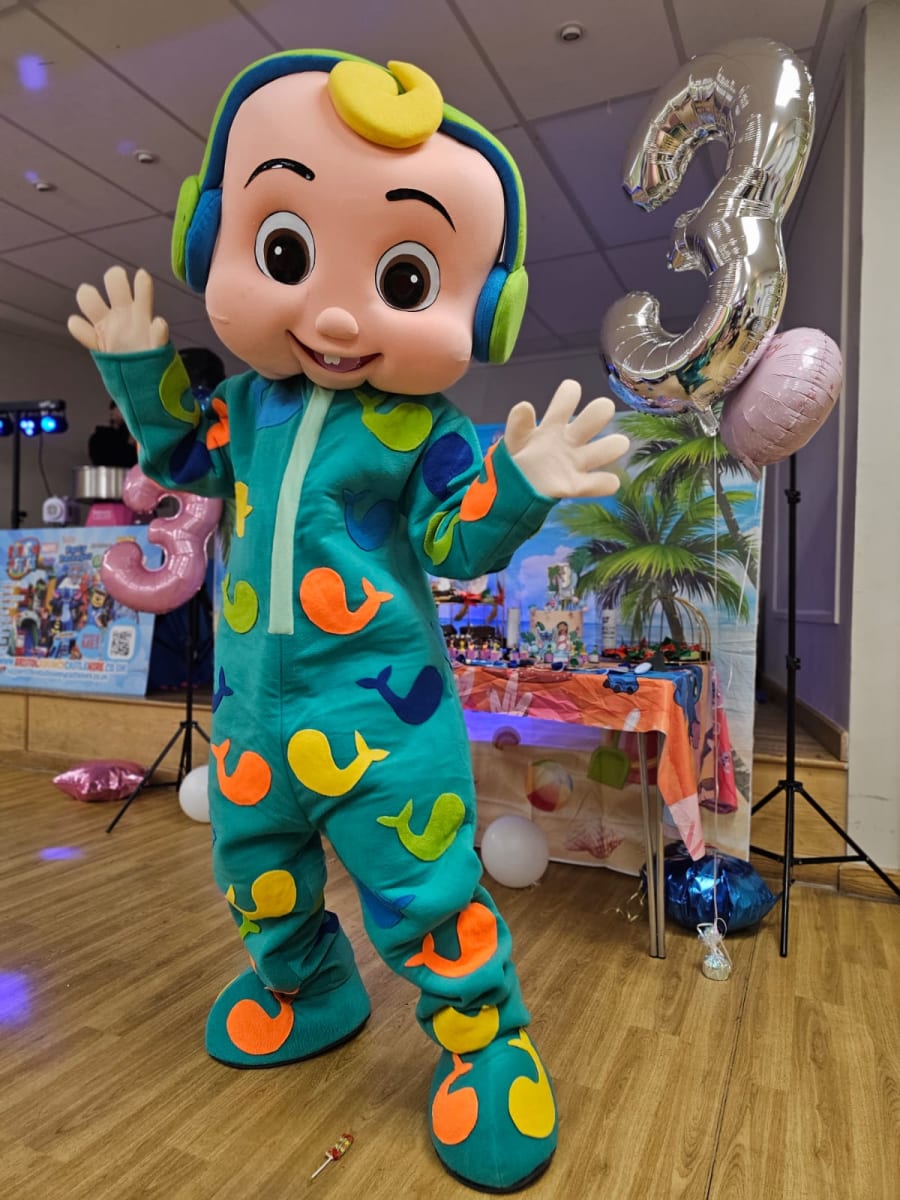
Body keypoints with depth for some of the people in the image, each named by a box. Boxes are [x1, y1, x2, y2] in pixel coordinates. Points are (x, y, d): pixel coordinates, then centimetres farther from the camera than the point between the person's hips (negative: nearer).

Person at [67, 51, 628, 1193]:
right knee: (254, 860, 24)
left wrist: (515, 486, -28)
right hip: (253, 692, 7)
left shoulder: (426, 428, -11)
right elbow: (184, 459, 20)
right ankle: (301, 984, 51)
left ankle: (484, 1036, 25)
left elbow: (458, 543, -12)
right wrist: (138, 368, 13)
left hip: (382, 702, -6)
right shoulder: (249, 399, 3)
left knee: (423, 888, 0)